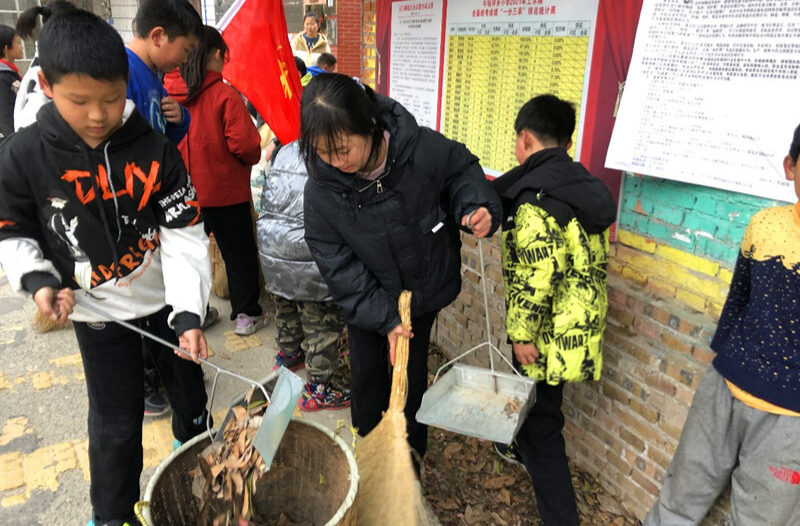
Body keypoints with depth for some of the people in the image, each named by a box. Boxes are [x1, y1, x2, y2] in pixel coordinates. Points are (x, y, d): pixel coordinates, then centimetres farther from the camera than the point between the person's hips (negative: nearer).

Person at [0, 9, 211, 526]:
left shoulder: (155, 150, -16)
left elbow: (184, 236, -16)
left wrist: (188, 315, -24)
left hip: (169, 302, 1)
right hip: (98, 313, -1)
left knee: (190, 394, 19)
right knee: (116, 426, 11)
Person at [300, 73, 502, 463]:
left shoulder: (422, 149, -27)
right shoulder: (321, 190, -23)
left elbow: (462, 171, -5)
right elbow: (339, 267, -18)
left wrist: (478, 207, -26)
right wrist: (383, 318, -22)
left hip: (423, 288, 0)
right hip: (367, 299, 1)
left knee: (412, 373, 15)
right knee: (367, 375, 14)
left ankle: (411, 456, 41)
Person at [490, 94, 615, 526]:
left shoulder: (536, 196, -22)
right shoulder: (584, 186, 7)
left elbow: (538, 274, -28)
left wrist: (522, 334, -18)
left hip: (550, 333, -9)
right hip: (582, 323, 9)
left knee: (540, 419, 5)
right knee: (537, 400, 30)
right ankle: (523, 449, 55)